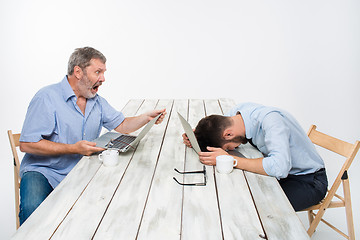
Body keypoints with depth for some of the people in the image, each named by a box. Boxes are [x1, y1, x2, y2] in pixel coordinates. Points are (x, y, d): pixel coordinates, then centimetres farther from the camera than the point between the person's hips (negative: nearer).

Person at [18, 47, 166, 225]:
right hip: (43, 171, -5)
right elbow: (27, 144, -18)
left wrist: (147, 117, -3)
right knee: (33, 208, -34)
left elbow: (121, 125, 15)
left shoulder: (97, 101, 10)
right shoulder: (47, 98, -13)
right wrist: (74, 148, -22)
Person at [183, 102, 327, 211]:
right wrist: (195, 134, -12)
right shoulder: (238, 111, -12)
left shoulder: (270, 120, -33)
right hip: (281, 172, 7)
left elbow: (280, 167, -47)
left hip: (309, 180, -6)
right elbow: (216, 127, 10)